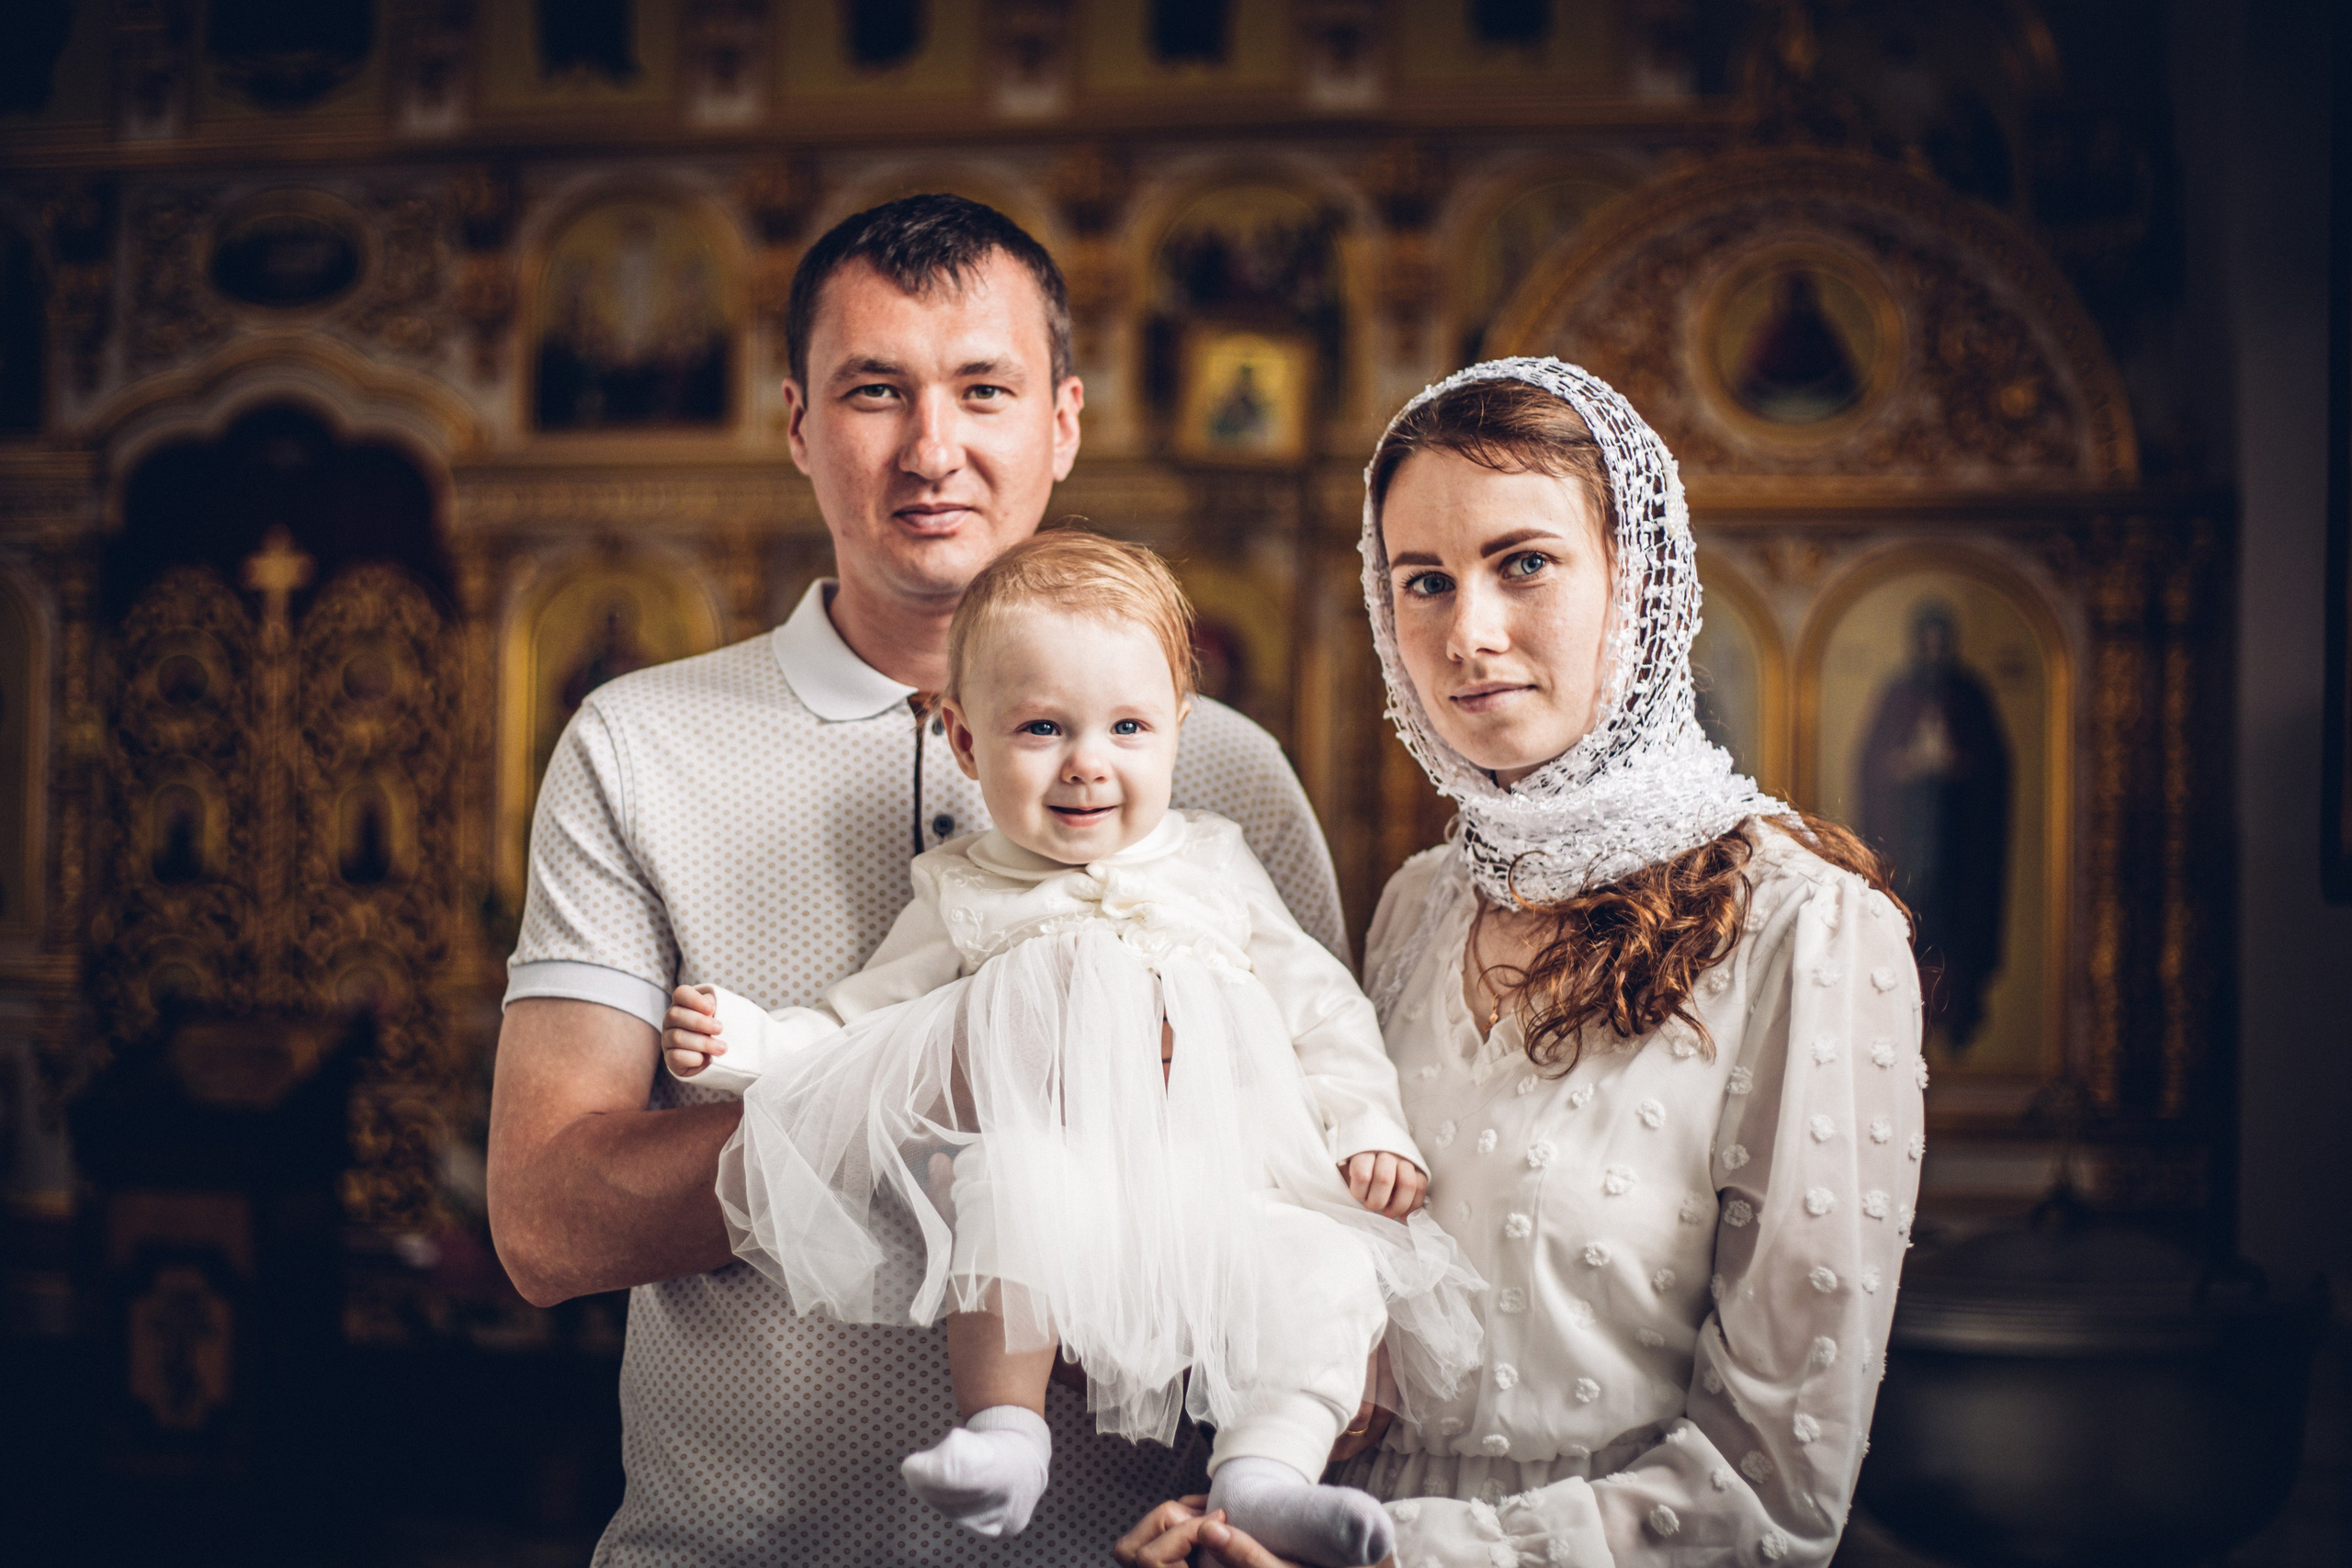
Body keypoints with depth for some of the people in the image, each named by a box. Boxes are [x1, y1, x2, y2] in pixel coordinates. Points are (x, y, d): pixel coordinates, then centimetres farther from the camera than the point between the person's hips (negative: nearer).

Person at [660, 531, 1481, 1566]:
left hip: (1230, 1199, 2)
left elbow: (1320, 1008, 17)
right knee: (1009, 1175, -35)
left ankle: (1266, 1468, -31)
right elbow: (849, 1027, 16)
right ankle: (1004, 1424, -29)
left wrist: (1370, 1130, 2)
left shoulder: (1215, 872, 17)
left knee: (1336, 1262, -25)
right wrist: (738, 1042, -1)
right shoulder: (965, 899, 14)